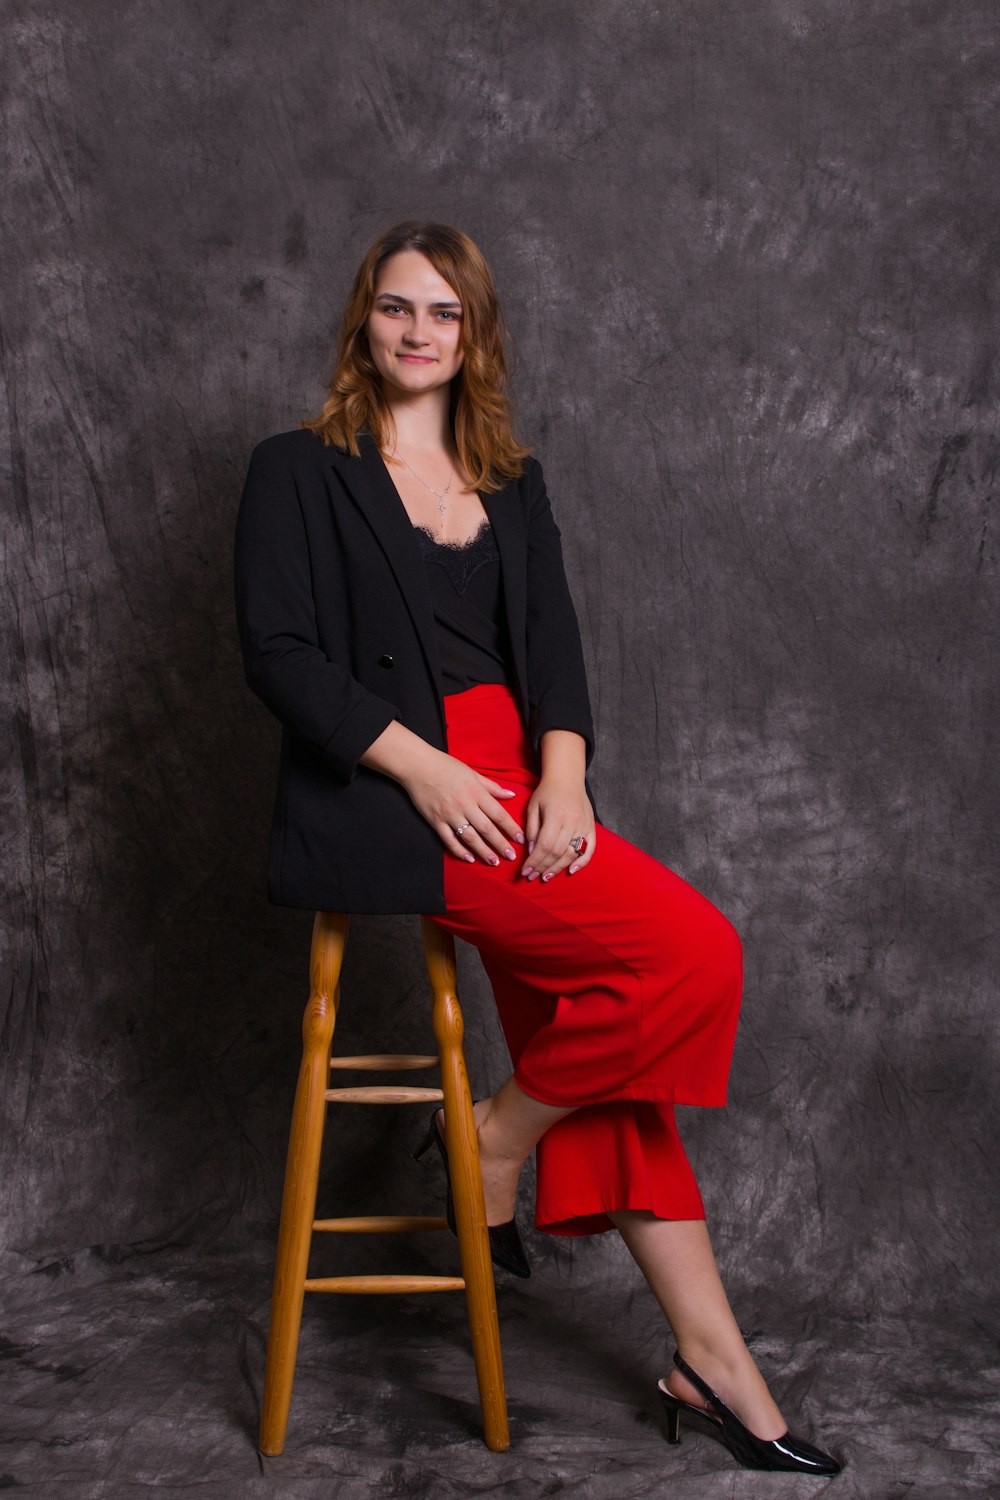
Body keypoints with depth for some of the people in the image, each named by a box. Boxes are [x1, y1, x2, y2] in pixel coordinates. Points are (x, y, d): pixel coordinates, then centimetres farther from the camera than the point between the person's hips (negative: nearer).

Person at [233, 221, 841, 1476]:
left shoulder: (510, 482, 19)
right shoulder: (298, 470, 5)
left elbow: (552, 645, 11)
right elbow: (278, 653, -5)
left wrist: (562, 770, -9)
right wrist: (424, 769, -15)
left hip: (513, 791, 5)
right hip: (383, 805, -5)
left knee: (604, 1045, -4)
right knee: (696, 954, -18)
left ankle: (707, 1357, 4)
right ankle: (492, 1139, 2)